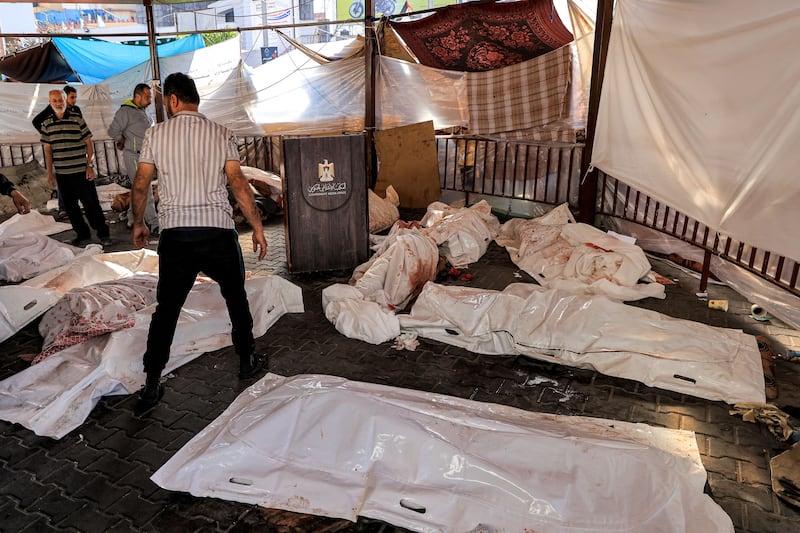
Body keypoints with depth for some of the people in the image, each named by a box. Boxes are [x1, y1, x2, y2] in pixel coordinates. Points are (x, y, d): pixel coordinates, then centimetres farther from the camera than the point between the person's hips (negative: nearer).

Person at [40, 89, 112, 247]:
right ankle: (82, 234, 21)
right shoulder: (47, 124, 7)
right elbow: (48, 149, 11)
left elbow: (88, 143, 1)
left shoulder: (77, 119, -1)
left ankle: (103, 233, 12)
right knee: (70, 206, 9)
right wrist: (50, 172, 8)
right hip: (61, 173, 4)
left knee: (91, 204, 0)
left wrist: (90, 165, -5)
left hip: (81, 172, -3)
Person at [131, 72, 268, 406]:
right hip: (217, 229, 0)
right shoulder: (221, 134, 3)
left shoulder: (157, 134, 4)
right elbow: (237, 182, -5)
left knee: (167, 307, 9)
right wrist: (257, 227, -1)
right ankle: (247, 360, 29)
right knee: (236, 297, 19)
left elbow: (140, 184, 6)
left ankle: (151, 385, 13)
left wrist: (138, 223, 21)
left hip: (174, 233, 1)